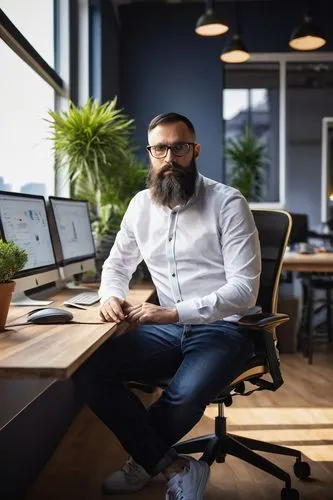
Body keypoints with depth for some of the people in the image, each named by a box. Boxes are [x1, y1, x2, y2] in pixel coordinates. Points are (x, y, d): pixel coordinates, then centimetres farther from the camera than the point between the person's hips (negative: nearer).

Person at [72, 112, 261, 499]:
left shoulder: (228, 203, -11)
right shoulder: (141, 205, 6)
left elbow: (244, 290, -16)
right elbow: (117, 265, 18)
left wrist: (174, 313, -27)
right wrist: (110, 296, -7)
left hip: (223, 328, -4)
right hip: (168, 328, 5)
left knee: (183, 397, -34)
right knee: (86, 370, -18)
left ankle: (145, 461, 3)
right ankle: (175, 468, -11)